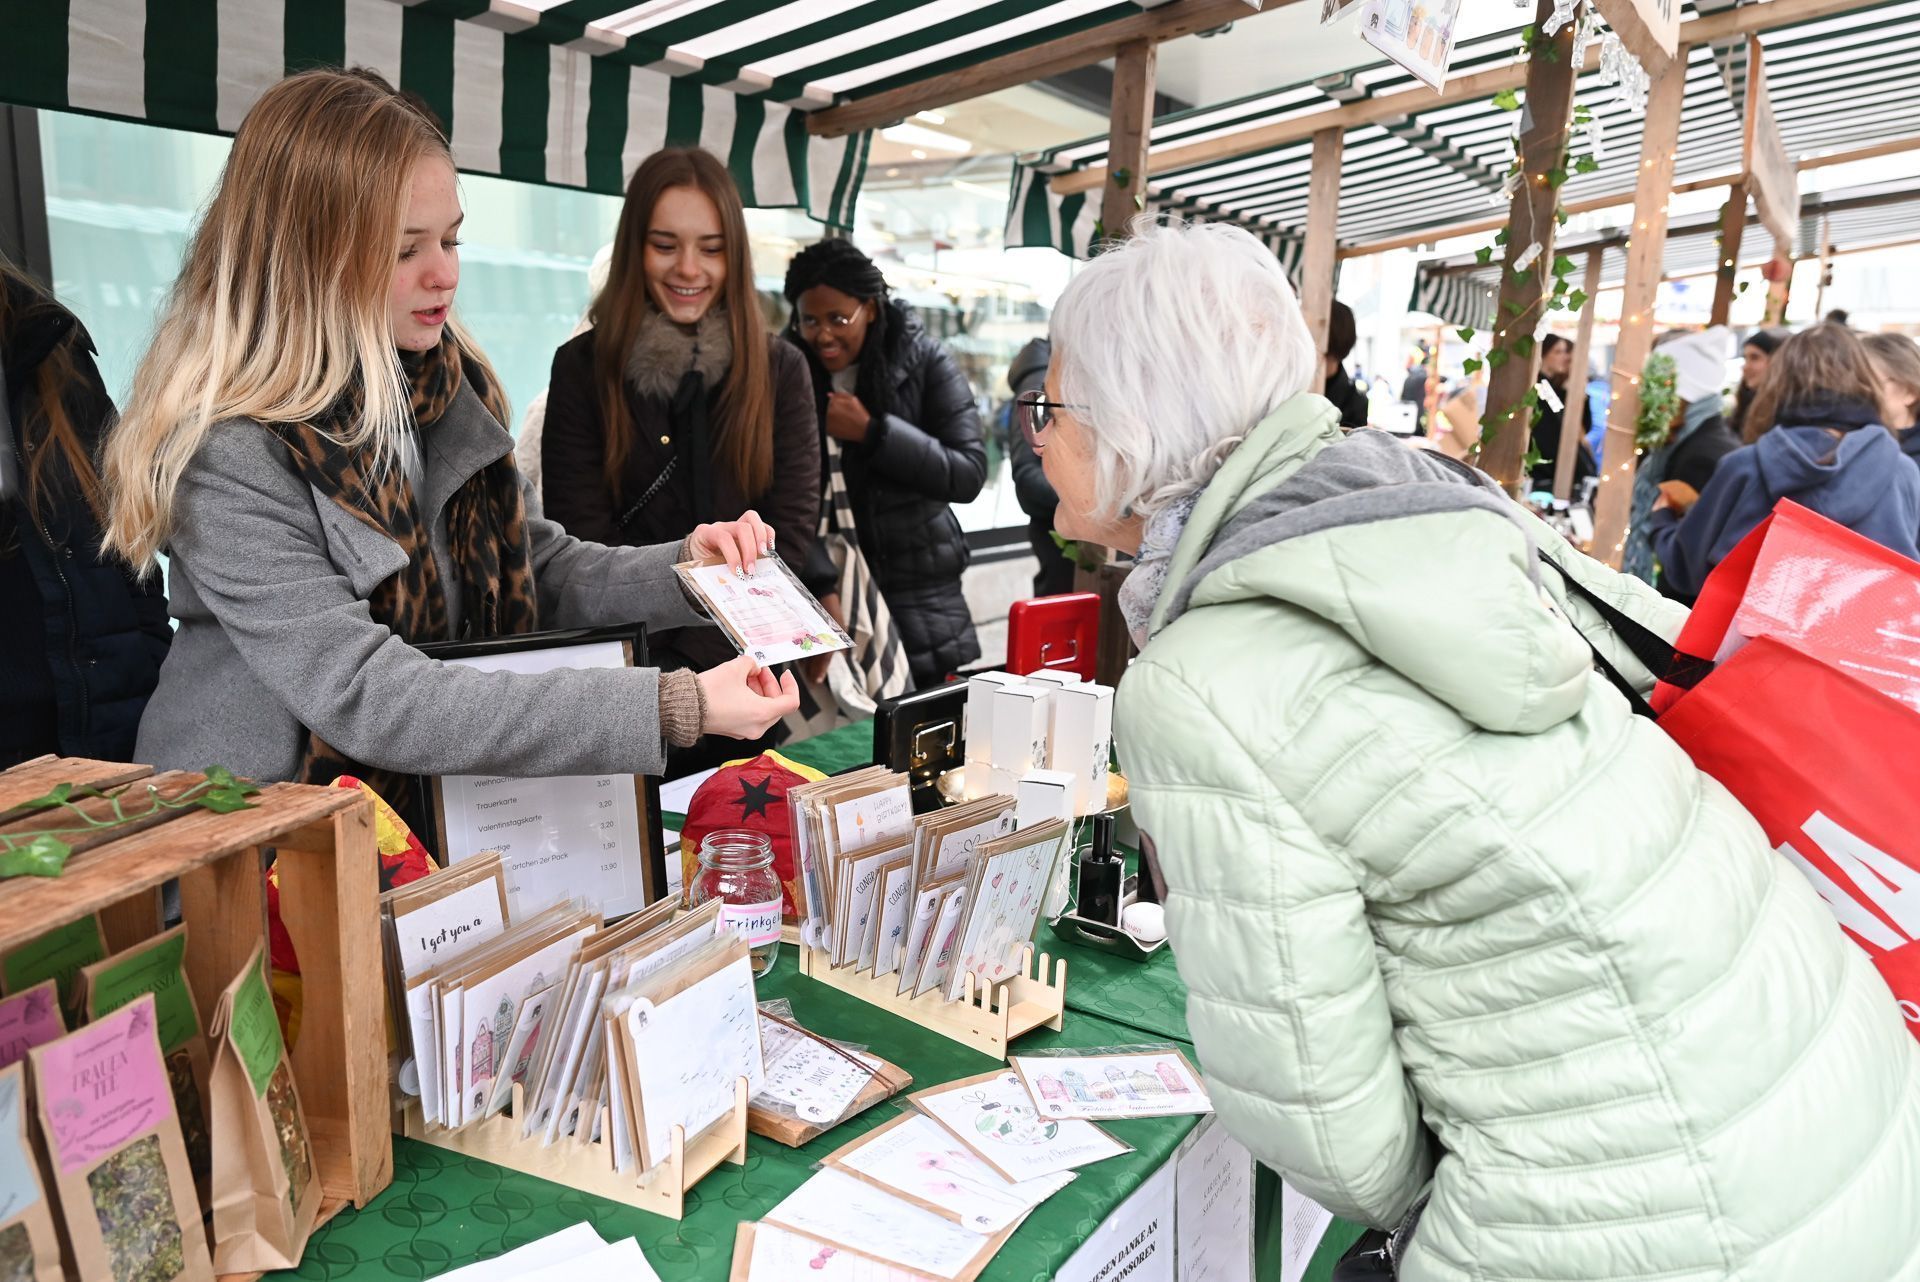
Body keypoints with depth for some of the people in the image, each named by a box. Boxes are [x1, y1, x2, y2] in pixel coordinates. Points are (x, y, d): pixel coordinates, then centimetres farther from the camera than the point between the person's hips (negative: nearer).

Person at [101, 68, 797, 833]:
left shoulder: (443, 384, 1)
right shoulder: (228, 454, -19)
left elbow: (532, 571, 8)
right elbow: (368, 700, -26)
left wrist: (685, 570, -10)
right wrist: (670, 710, -32)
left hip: (439, 812, 5)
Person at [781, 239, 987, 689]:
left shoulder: (923, 360, -3)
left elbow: (970, 473, -9)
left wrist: (873, 432, -18)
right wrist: (818, 582, -22)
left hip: (917, 590, 0)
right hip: (824, 586, 0)